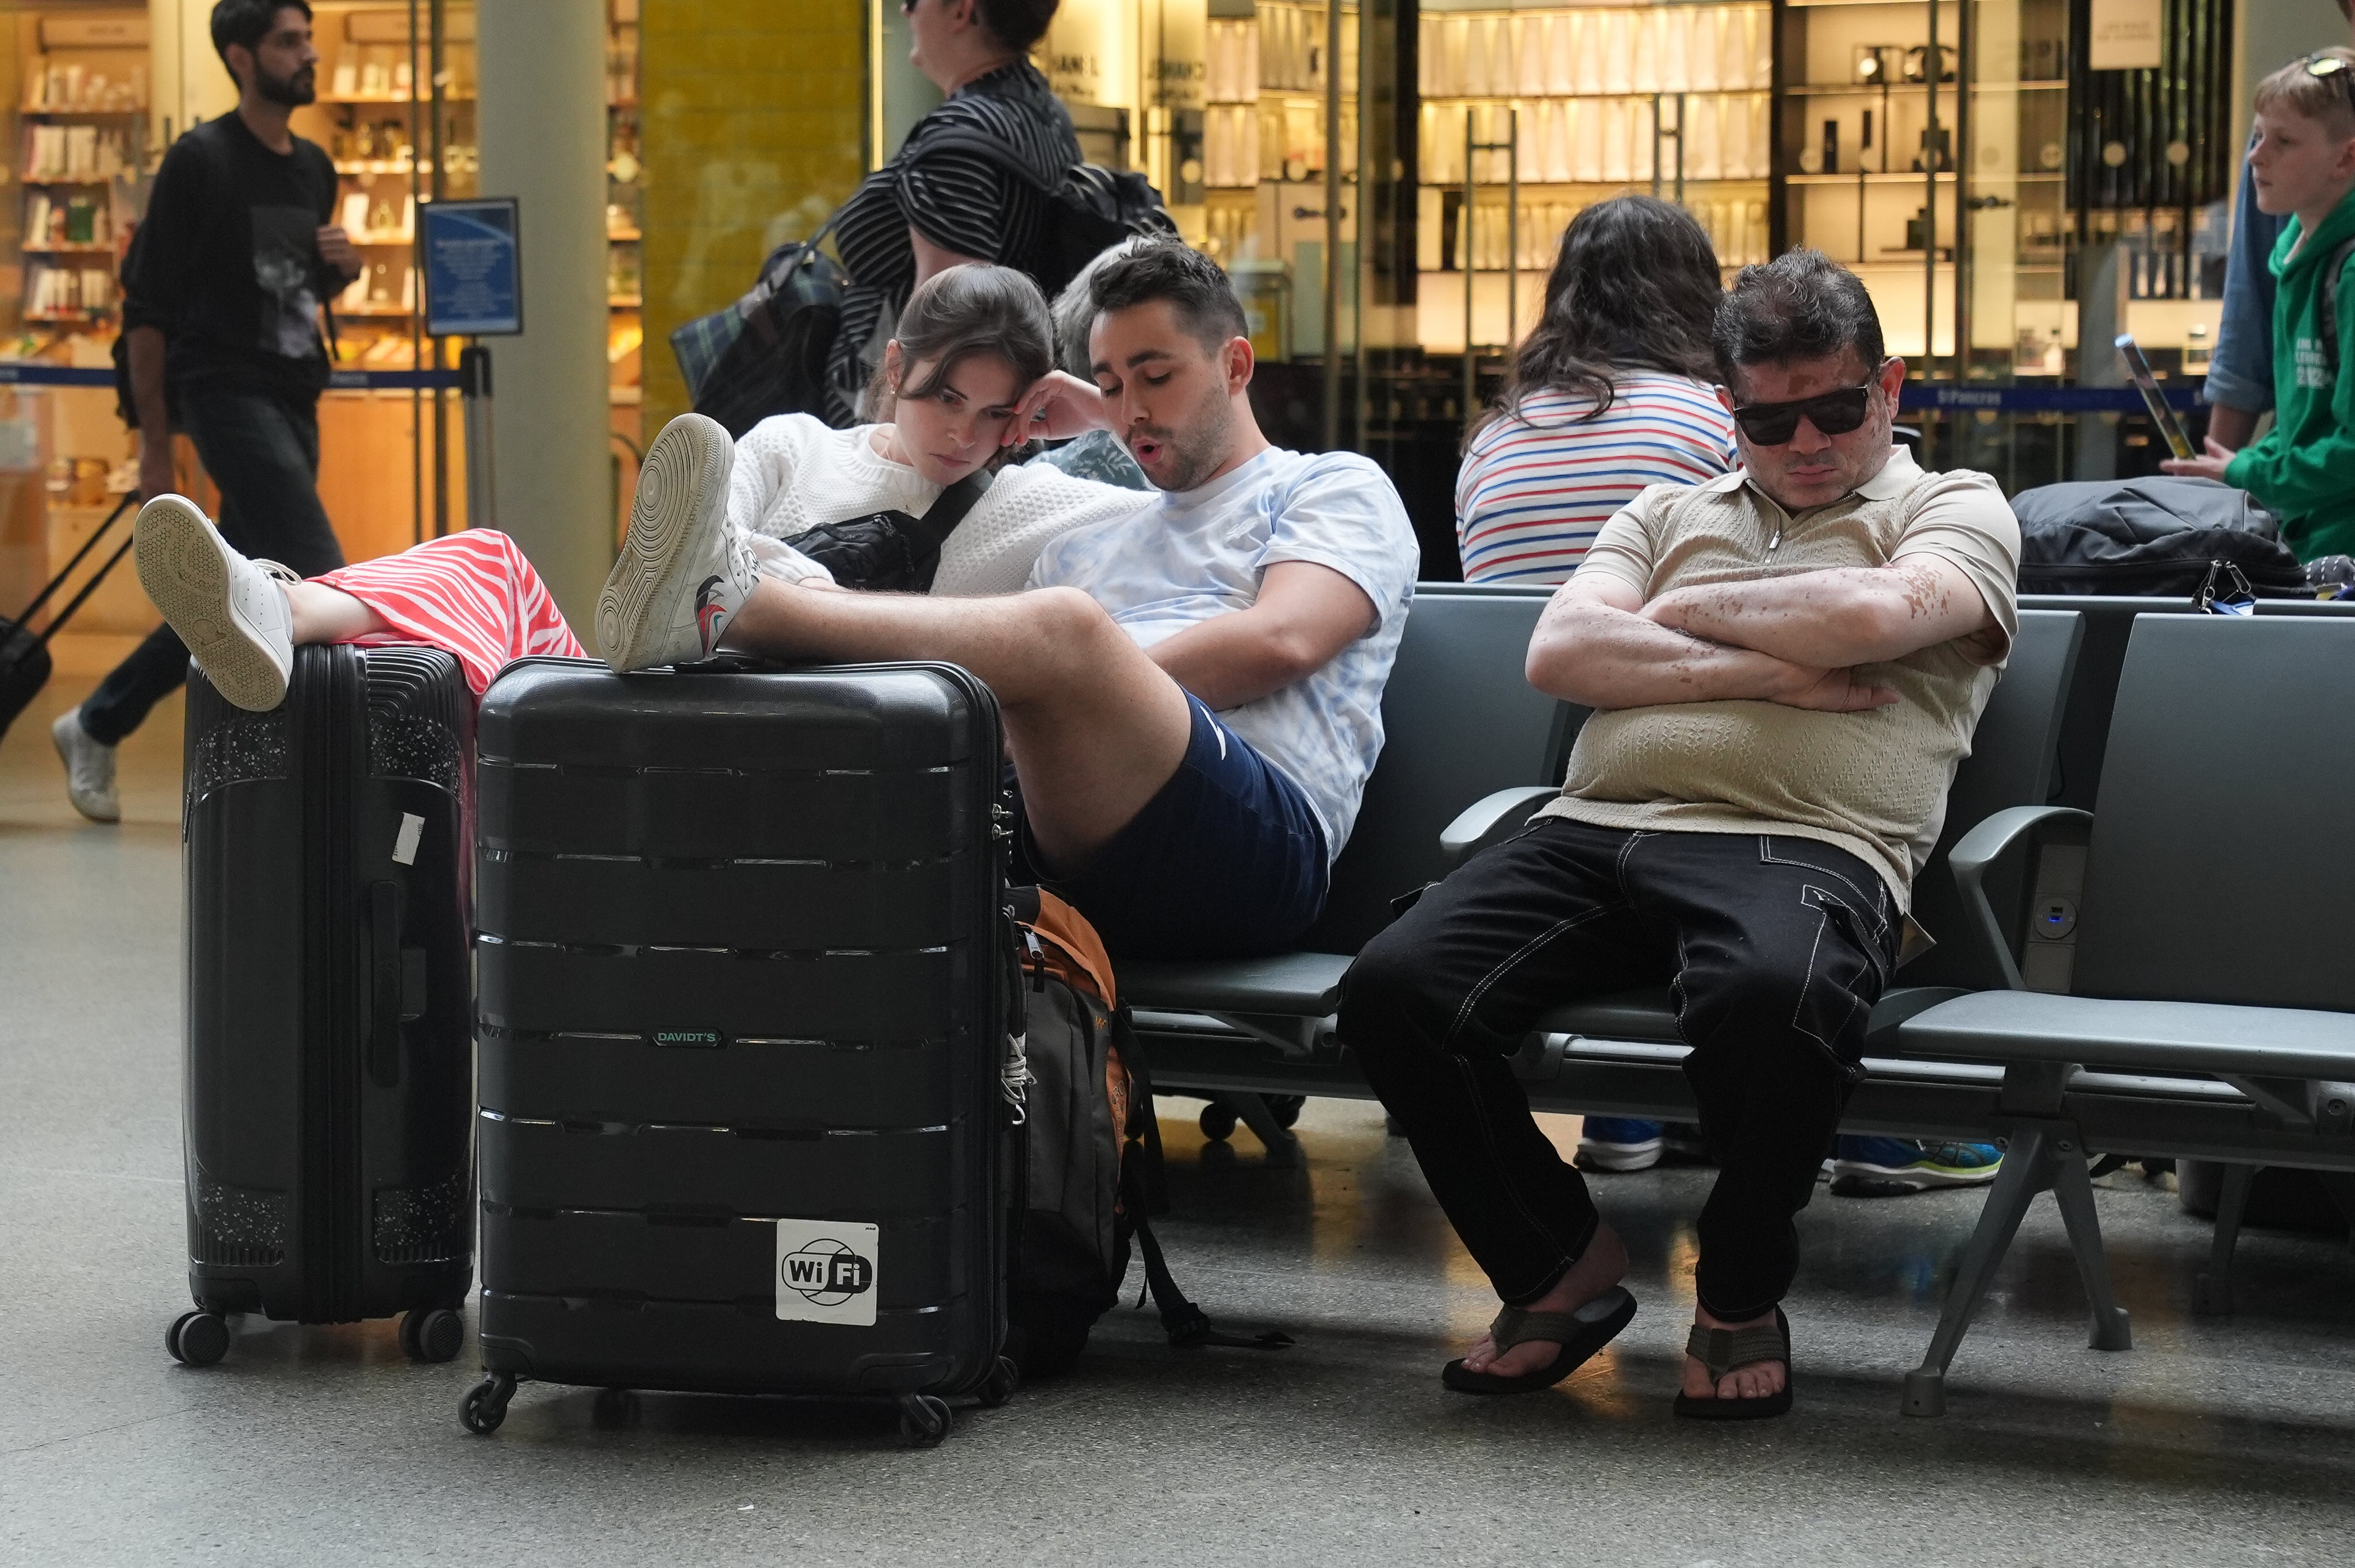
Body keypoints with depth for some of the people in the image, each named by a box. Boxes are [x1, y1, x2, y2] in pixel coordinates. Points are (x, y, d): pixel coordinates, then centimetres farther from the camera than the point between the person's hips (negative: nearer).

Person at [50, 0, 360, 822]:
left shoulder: (314, 167, 14)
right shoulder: (200, 159, -7)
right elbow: (147, 305, -7)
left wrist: (343, 267, 2)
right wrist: (153, 442, -10)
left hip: (294, 400, 8)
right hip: (225, 390, -8)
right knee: (320, 583, -18)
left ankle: (96, 728, 25)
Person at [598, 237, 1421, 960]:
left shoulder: (1334, 487, 20)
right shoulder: (1085, 547, 41)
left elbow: (1280, 642, -2)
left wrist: (1109, 689, -8)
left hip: (1257, 838, -6)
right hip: (1061, 855, 6)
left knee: (1062, 629, -34)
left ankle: (724, 603, -42)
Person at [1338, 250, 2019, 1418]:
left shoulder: (1956, 510, 17)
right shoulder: (1669, 513, 30)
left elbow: (1875, 613, -7)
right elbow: (1558, 652, 11)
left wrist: (1694, 610, 8)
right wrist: (1760, 671, 0)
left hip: (1801, 845, -4)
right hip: (1596, 829, 4)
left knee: (1772, 998, -40)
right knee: (1393, 991, -22)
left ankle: (1740, 1298, -10)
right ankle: (1564, 1272, 0)